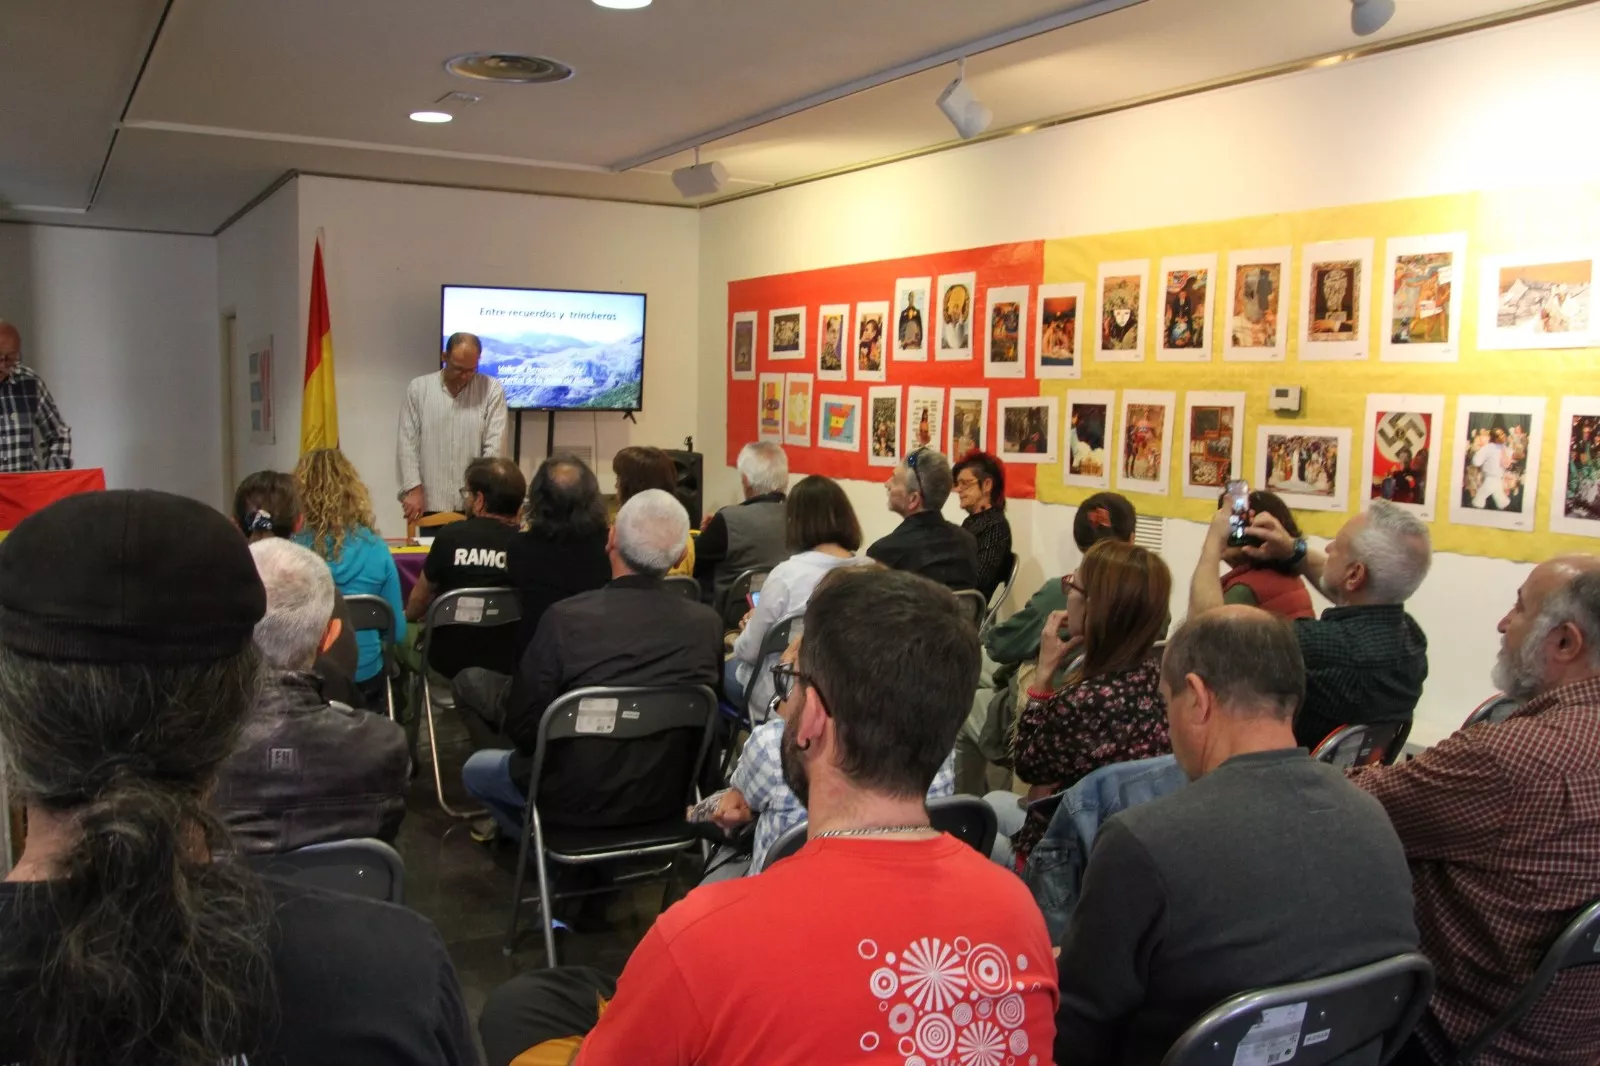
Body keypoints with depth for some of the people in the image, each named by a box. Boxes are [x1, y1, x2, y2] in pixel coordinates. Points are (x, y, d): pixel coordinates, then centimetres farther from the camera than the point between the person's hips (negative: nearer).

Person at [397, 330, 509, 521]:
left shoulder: (492, 390, -2)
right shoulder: (418, 388, 2)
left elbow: (495, 447, -6)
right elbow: (407, 443, 1)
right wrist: (413, 489, -8)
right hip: (431, 504, 1)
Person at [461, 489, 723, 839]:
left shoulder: (566, 619, -25)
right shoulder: (707, 624, -16)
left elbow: (521, 728, -15)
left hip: (579, 799, -4)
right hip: (668, 796, 4)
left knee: (476, 768, 26)